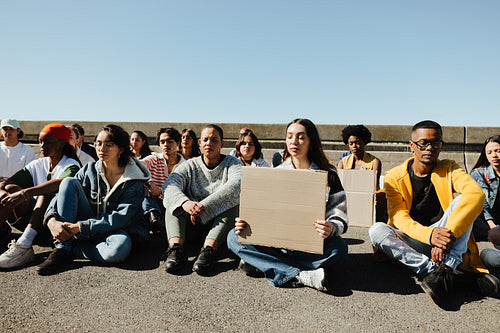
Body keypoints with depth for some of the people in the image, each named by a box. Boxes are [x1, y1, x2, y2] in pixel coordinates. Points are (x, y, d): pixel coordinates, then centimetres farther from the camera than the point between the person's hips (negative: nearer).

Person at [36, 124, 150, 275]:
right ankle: (61, 249, -20)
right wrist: (52, 220, -25)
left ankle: (68, 250, -15)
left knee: (120, 249, -41)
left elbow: (121, 217, -20)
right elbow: (62, 194, -2)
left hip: (115, 230, -3)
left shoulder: (134, 179, -11)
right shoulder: (89, 170, 3)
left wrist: (79, 227, -27)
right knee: (69, 182, -15)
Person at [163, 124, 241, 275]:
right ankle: (176, 246, -36)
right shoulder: (190, 166, 10)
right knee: (172, 200, -17)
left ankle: (209, 249, -43)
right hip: (191, 221, 2)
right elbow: (170, 185, -10)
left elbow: (235, 186, -20)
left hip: (219, 219, -2)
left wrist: (203, 206, -30)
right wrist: (184, 202, -34)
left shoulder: (232, 163, 4)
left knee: (233, 202, -28)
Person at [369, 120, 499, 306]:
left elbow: (475, 194, -22)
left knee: (461, 198, -21)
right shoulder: (394, 177, -3)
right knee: (376, 230, -29)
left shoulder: (449, 169, 0)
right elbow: (399, 217, -13)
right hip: (410, 239, 0)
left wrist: (448, 234, -36)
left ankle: (446, 267, -33)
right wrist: (428, 234, -34)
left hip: (445, 241, 1)